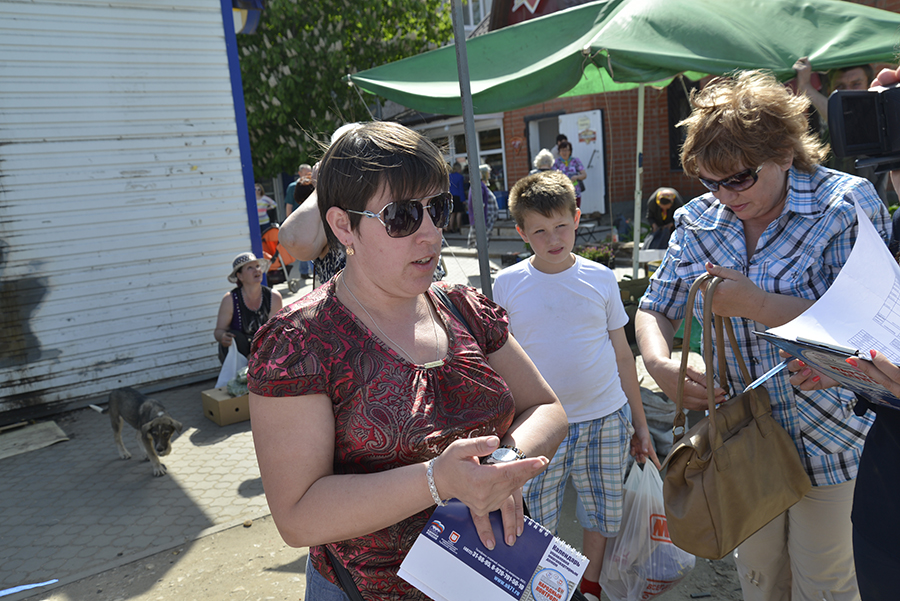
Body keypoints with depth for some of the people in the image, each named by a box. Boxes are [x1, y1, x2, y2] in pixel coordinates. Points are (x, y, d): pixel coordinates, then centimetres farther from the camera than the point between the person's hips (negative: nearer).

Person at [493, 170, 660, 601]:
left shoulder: (601, 278, -1)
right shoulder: (506, 285, -5)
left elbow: (622, 353, 6)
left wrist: (639, 424, 9)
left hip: (606, 420, 2)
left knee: (602, 512, 15)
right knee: (535, 522, 8)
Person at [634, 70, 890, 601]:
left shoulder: (847, 203, -13)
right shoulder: (697, 222, 0)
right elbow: (656, 309, 5)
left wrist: (758, 305, -28)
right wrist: (660, 365, -16)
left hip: (829, 435, -3)